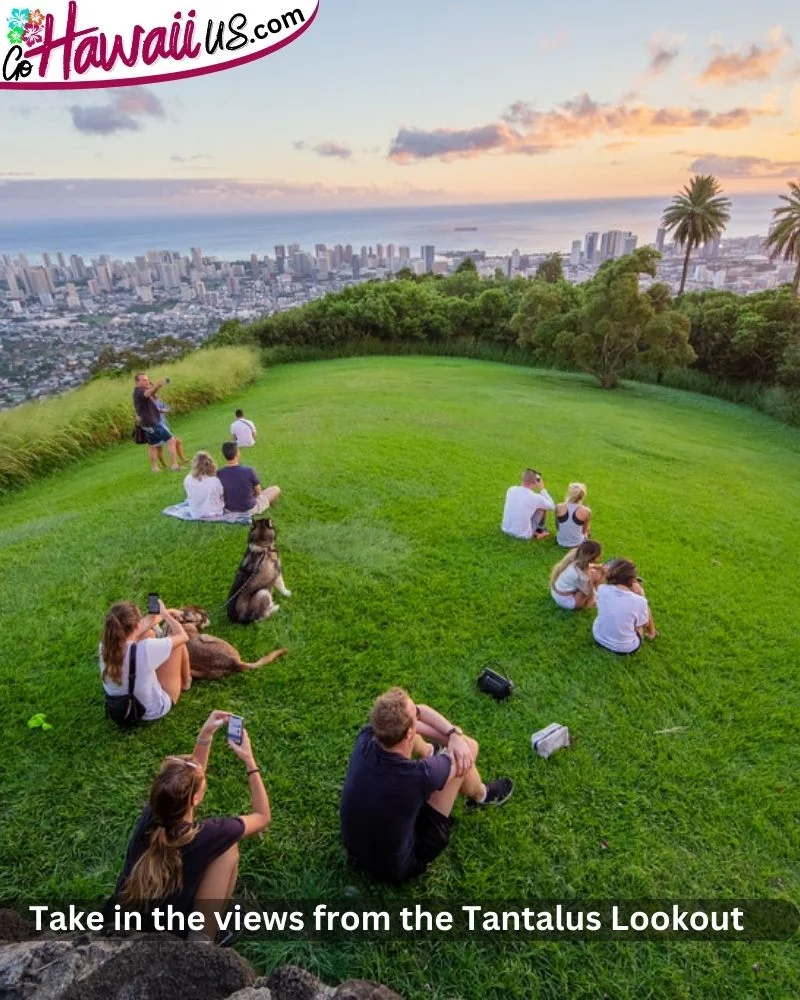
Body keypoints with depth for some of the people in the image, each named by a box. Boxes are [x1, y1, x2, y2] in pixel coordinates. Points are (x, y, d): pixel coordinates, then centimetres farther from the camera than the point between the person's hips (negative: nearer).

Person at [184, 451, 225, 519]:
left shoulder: (188, 480, -16)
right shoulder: (215, 480, -25)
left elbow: (188, 496, 1)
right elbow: (221, 495, -9)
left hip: (196, 515, 3)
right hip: (215, 515, -3)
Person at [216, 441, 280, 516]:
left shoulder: (219, 474, -15)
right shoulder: (248, 471, -25)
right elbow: (258, 492, -9)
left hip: (229, 511, 5)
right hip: (250, 510, -5)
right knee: (275, 489, 17)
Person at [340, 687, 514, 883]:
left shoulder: (365, 741, -24)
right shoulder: (418, 775, -38)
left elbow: (418, 711, -9)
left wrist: (455, 736, -18)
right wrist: (455, 735, 5)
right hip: (398, 868, -4)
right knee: (462, 757, -6)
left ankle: (430, 752, 43)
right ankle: (481, 796, 30)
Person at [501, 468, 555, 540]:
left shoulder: (511, 490, -5)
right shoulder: (535, 498, -18)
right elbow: (552, 507, 1)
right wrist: (542, 489, 2)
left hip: (506, 530, 5)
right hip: (523, 535, -5)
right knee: (543, 507, 10)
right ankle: (540, 530, 31)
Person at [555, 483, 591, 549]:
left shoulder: (559, 507, -15)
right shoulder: (586, 511, -19)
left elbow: (557, 526, 2)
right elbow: (584, 530, -2)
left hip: (560, 542, 1)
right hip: (577, 544, -1)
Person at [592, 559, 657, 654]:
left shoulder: (602, 589, -17)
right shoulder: (639, 601, -25)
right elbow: (645, 624, -5)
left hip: (599, 638, 3)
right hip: (624, 648, -3)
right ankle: (651, 633, 41)